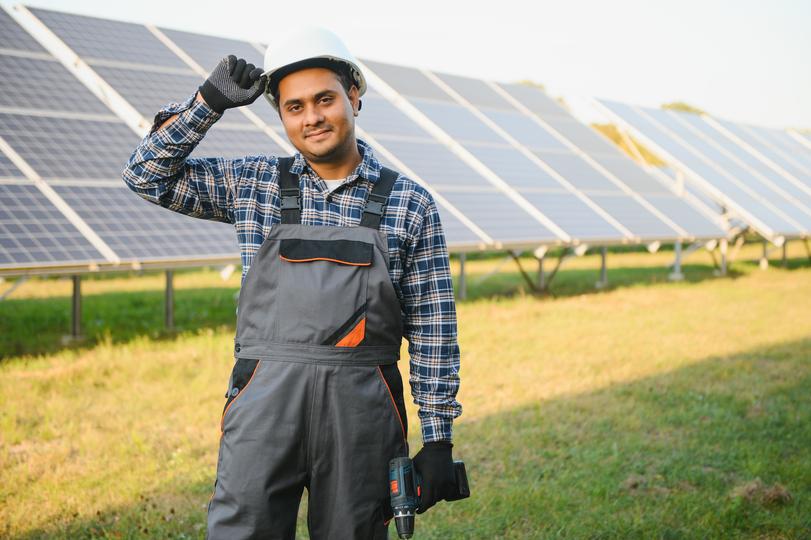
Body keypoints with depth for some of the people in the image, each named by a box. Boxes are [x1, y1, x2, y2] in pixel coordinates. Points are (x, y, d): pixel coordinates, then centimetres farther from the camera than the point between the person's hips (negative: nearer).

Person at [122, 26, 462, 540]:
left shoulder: (410, 204, 4)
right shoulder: (254, 184, 9)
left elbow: (432, 329, 4)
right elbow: (149, 174, 10)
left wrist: (439, 439, 1)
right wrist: (210, 101, 0)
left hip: (362, 412, 0)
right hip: (265, 402, 1)